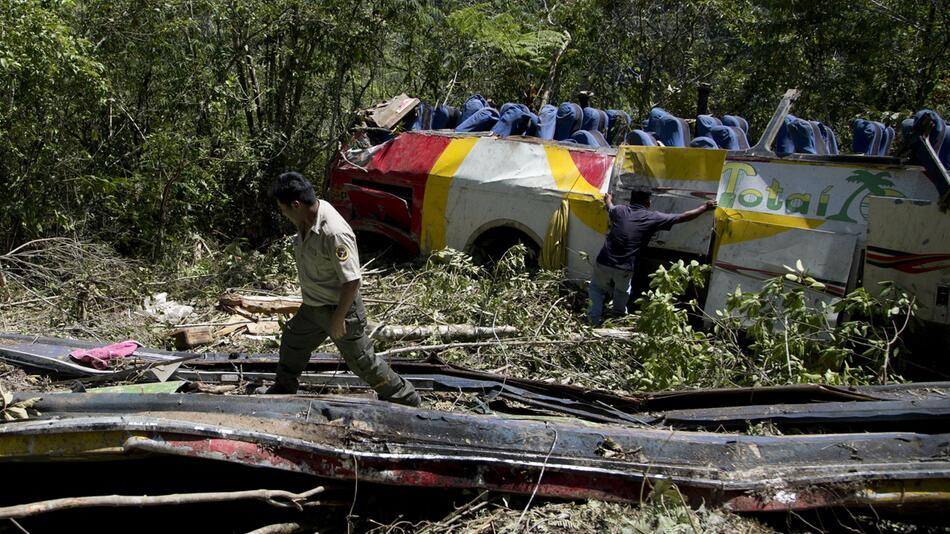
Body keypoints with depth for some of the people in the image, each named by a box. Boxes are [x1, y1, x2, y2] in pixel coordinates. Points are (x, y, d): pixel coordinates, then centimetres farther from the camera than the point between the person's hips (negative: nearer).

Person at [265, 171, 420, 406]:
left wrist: (338, 319, -21)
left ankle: (405, 399, 23)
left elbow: (352, 281, -29)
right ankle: (284, 389, 50)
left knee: (362, 360, 5)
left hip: (339, 308, -9)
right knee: (292, 342, 25)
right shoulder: (306, 221, -6)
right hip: (312, 307, 9)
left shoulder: (335, 233, -34)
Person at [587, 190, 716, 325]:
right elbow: (684, 217, 7)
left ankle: (594, 320, 17)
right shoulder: (653, 218, 0)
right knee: (622, 292, 29)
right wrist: (705, 207, 19)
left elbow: (609, 207, 34)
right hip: (624, 269, -1)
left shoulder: (620, 211, 7)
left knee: (596, 289, 25)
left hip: (604, 263, 1)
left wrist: (608, 199, 58)